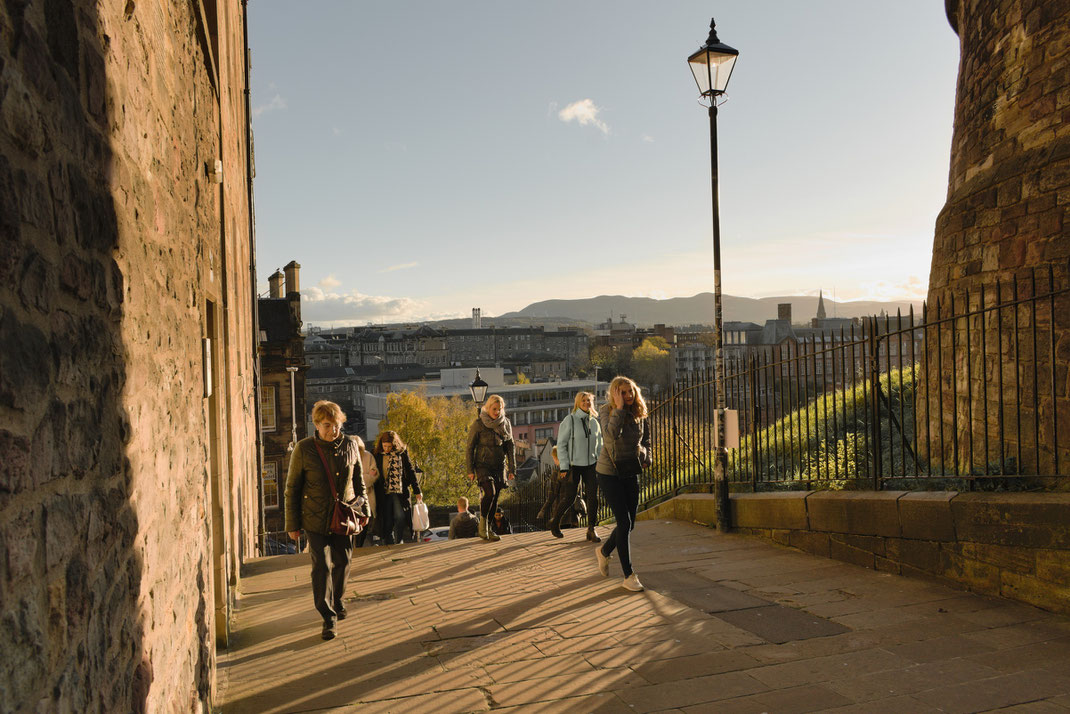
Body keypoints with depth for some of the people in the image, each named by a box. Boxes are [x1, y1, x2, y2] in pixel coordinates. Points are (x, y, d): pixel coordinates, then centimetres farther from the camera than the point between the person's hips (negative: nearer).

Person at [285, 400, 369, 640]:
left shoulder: (350, 445, -2)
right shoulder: (304, 449, -10)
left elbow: (358, 480, 11)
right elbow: (292, 488, -4)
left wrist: (363, 508, 12)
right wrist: (292, 524, -4)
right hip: (316, 518, -3)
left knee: (342, 562, 11)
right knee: (322, 566, -8)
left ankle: (337, 601, 37)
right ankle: (328, 618, 3)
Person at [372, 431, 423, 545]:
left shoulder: (402, 453, 3)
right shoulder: (378, 456, 6)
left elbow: (411, 471, 7)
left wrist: (417, 491, 6)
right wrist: (377, 496, 9)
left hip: (399, 492, -1)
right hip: (384, 494, 2)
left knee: (400, 517, -15)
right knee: (387, 522, 2)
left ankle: (399, 542, -1)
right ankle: (390, 547, 10)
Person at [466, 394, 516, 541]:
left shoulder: (505, 424, 3)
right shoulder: (478, 424, -9)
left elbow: (510, 447, 8)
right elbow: (470, 447, -4)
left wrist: (512, 469, 4)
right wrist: (470, 470, -6)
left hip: (499, 466, 4)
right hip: (483, 465, -4)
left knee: (495, 498, 5)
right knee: (490, 493, -21)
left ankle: (489, 529, 17)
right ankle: (482, 522, 0)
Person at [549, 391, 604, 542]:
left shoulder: (594, 422, 9)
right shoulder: (569, 420, -6)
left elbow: (599, 446, 16)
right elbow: (561, 444, -7)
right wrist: (563, 467, -12)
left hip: (591, 465, 4)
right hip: (573, 465, -4)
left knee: (593, 497, -4)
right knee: (568, 498, 0)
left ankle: (591, 529, 6)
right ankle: (554, 522, 25)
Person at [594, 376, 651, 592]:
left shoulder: (639, 413, 3)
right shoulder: (606, 411, -12)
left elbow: (646, 438, 21)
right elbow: (612, 433, -33)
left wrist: (646, 457, 6)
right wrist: (619, 408, -28)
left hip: (631, 473, 6)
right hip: (609, 473, -6)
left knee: (629, 523, 10)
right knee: (624, 522, -11)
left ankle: (604, 551, 39)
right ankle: (628, 576, -2)